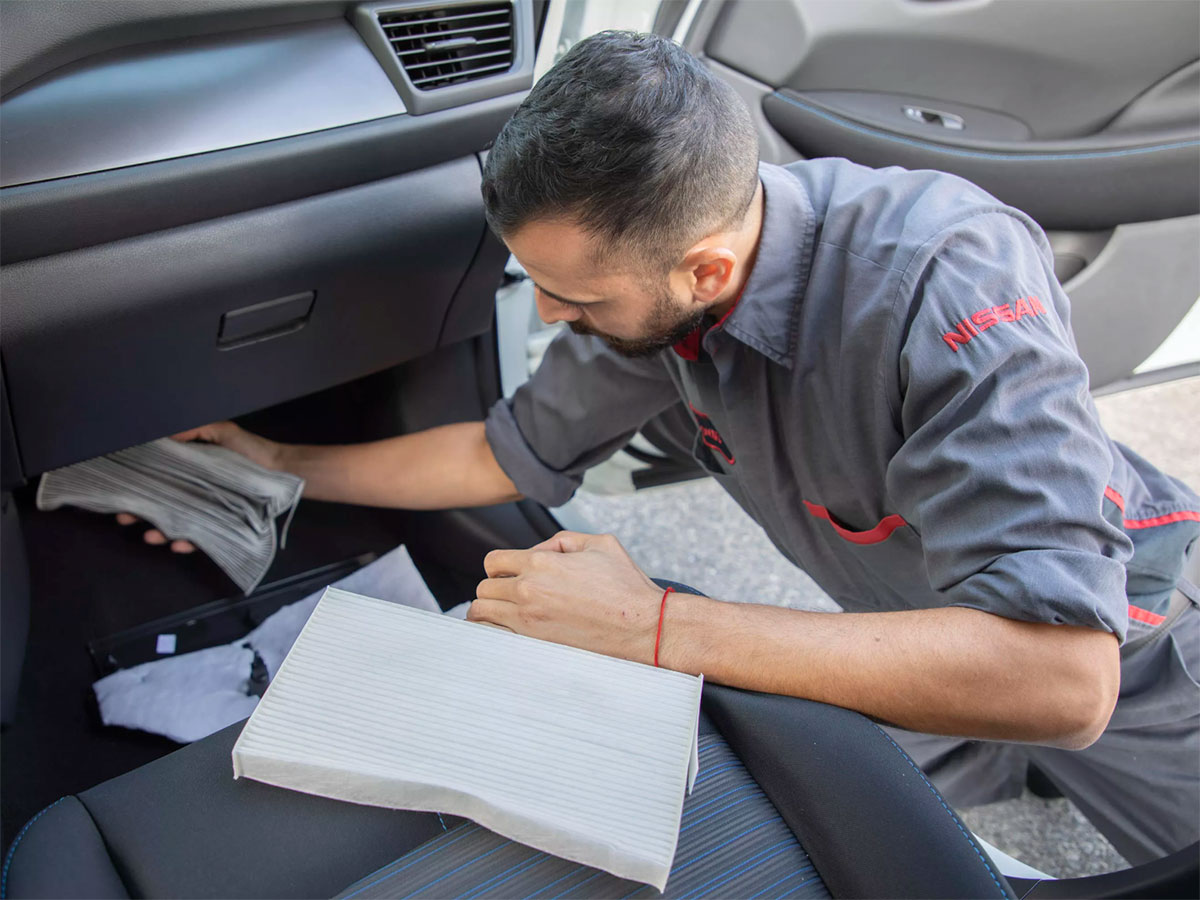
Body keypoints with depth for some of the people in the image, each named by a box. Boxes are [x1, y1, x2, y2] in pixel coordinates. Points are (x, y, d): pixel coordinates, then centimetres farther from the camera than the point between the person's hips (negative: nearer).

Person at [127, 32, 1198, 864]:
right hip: (913, 640, 4)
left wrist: (655, 624, -40)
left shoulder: (948, 277, -38)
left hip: (1102, 649, -4)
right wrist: (284, 465, 0)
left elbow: (1055, 678, -43)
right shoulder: (648, 276, -18)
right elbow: (508, 455, -3)